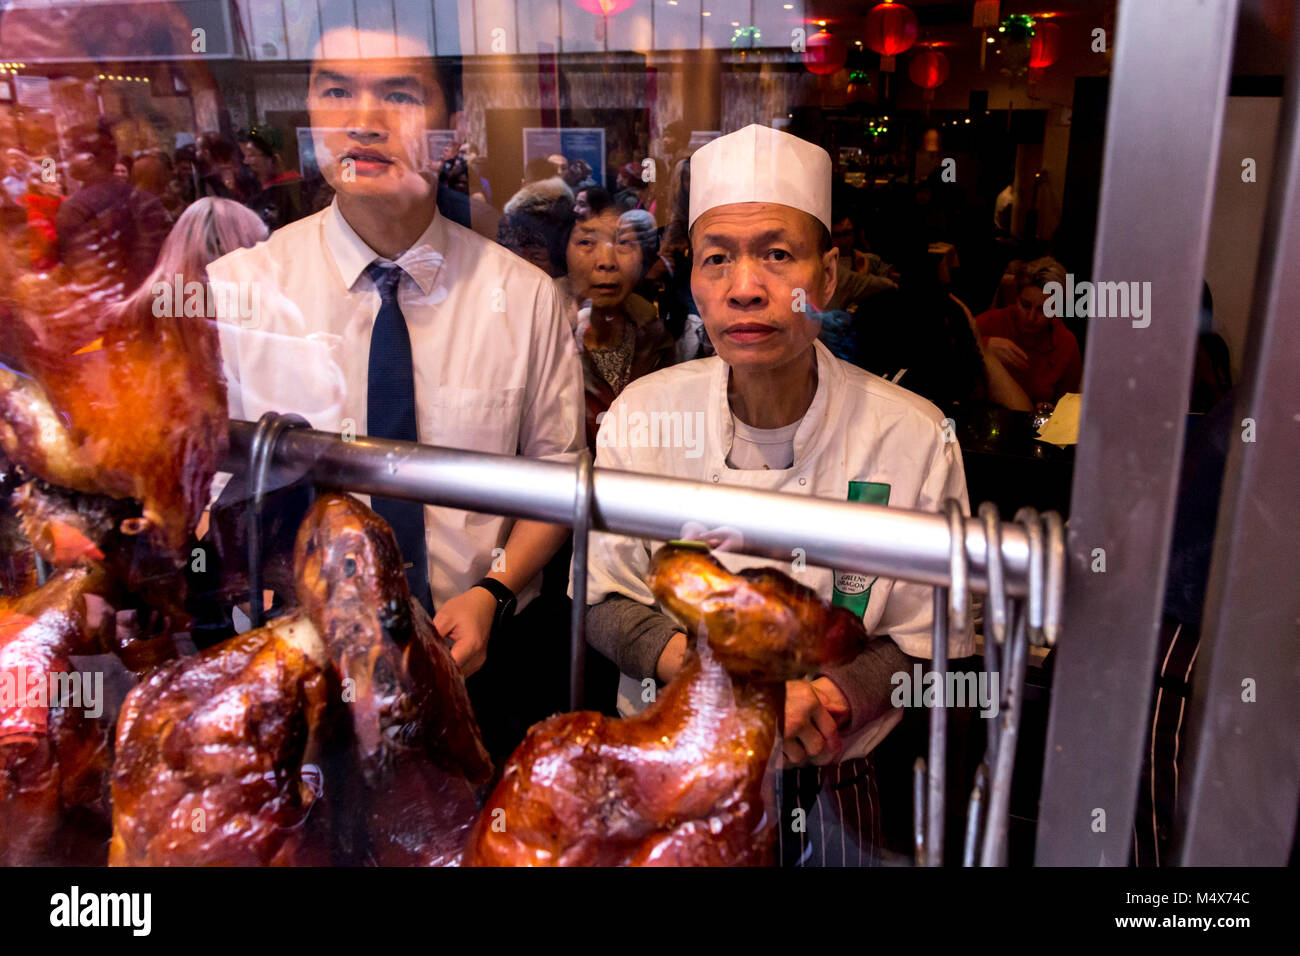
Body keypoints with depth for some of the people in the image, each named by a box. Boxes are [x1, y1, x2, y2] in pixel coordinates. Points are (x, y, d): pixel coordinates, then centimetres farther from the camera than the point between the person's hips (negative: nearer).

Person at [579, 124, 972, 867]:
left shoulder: (912, 437, -16)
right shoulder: (642, 413, -12)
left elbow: (927, 640, -7)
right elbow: (605, 600, -6)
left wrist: (832, 702, -26)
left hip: (824, 788, -1)